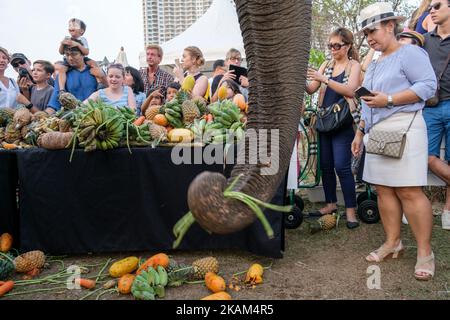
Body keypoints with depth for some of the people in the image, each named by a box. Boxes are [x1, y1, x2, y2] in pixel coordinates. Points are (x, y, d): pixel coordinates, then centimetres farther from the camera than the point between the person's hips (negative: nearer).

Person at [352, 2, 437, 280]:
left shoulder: (409, 53, -3)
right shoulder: (374, 65, 23)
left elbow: (428, 85, -13)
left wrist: (389, 99, -18)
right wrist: (360, 132, 21)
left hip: (402, 129, -9)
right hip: (376, 133, 9)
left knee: (409, 191, -10)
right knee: (383, 189, 7)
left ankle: (425, 253, -1)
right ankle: (393, 243, 17)